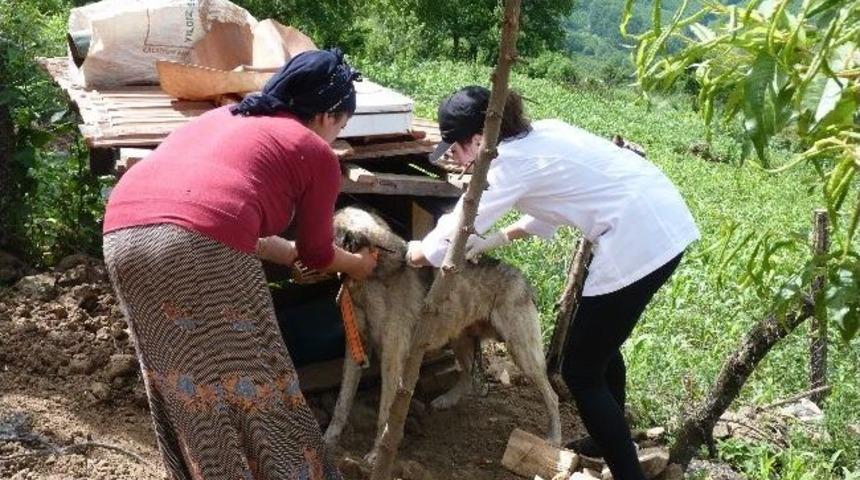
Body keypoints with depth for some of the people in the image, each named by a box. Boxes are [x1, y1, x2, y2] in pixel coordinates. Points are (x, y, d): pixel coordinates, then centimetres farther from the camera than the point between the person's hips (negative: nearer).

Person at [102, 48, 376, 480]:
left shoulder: (225, 117, 31)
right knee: (251, 380, 11)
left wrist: (293, 253, 45)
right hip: (199, 246, -7)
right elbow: (317, 254, 21)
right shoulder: (316, 153, 12)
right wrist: (356, 264, 40)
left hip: (123, 232, 7)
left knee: (180, 377, 22)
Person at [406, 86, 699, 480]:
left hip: (640, 241, -10)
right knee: (599, 345, 26)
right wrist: (496, 240, 17)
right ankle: (608, 438, 44)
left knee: (580, 372, 3)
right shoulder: (540, 134, 13)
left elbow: (451, 237, -5)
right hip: (662, 222, 10)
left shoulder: (510, 165, -13)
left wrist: (410, 252, 14)